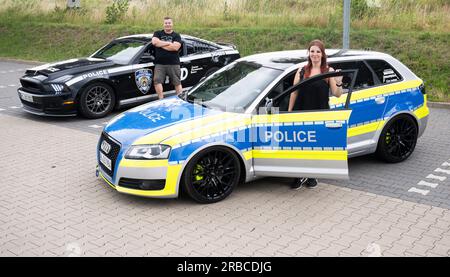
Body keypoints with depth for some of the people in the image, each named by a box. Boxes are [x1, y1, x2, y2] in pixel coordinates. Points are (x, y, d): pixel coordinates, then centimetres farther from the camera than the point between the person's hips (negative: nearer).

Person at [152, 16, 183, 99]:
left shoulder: (176, 36, 9)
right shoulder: (158, 33, 14)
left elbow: (175, 47, -10)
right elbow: (154, 41, -8)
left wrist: (161, 44, -7)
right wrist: (168, 43, -7)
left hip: (173, 64, -1)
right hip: (159, 64, 1)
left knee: (177, 83, 4)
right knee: (157, 81, -16)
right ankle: (161, 99, -13)